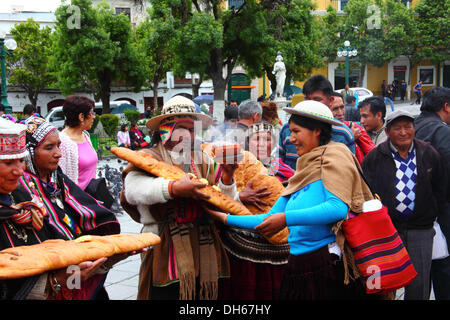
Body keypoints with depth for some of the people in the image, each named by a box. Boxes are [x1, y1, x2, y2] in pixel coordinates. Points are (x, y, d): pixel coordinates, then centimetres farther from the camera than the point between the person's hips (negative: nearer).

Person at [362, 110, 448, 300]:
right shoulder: (374, 157, -1)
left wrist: (432, 214, 9)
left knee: (419, 283, 6)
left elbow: (440, 188, 15)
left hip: (420, 229, 2)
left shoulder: (429, 154, 5)